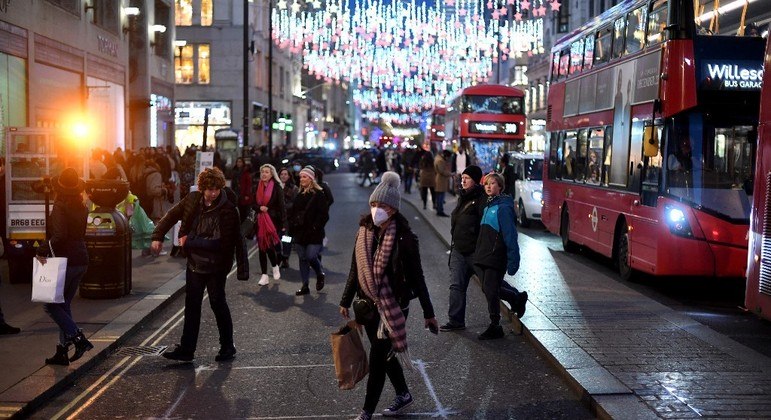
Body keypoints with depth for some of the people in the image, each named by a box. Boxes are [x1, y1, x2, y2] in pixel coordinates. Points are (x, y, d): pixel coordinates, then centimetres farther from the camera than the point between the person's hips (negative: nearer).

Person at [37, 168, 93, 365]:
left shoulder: (60, 206, -14)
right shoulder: (81, 207, 9)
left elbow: (60, 236, -25)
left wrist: (43, 250, -15)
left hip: (65, 260, -8)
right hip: (81, 260, 8)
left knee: (50, 304, 3)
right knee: (64, 304, 14)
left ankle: (78, 338, -9)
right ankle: (62, 352, 15)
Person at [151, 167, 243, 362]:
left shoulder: (228, 210, -20)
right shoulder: (193, 200, -4)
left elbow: (221, 243, -23)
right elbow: (172, 215, 10)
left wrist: (189, 241, -19)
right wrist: (158, 236, 2)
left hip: (216, 266, -5)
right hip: (194, 262, 5)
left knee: (218, 303, 5)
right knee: (191, 305, 11)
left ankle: (227, 346, 22)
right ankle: (186, 349, 20)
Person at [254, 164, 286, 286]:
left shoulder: (277, 188, -6)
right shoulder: (258, 187, 9)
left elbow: (281, 206, -8)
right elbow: (254, 204, 13)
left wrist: (283, 224, -13)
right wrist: (260, 208, -11)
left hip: (273, 220, -5)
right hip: (260, 220, 5)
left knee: (269, 246, -10)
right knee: (261, 247, 5)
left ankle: (275, 267, 21)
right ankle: (264, 275, 12)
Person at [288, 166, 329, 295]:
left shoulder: (318, 194, -6)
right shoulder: (299, 194, 14)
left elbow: (324, 214, -10)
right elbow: (293, 212, 19)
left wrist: (315, 228, -16)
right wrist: (292, 227, 9)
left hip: (313, 233, -6)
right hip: (299, 232, 6)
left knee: (311, 256, -11)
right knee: (302, 258, 6)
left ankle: (320, 275, 19)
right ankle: (305, 286, 14)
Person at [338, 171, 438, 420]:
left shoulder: (404, 238, -14)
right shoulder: (364, 233, 1)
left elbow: (416, 277, -9)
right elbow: (356, 270, 11)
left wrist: (428, 312, -6)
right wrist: (345, 301, 14)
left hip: (394, 305, -6)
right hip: (369, 304, 6)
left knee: (378, 357, -3)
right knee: (384, 353, 19)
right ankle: (403, 394, 41)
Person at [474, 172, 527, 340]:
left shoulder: (503, 207, -13)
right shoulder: (488, 206, 13)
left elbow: (510, 236, -16)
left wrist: (512, 261, -19)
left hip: (495, 257, -8)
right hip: (482, 257, 8)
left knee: (491, 291, -2)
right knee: (489, 289, 13)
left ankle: (495, 327, 12)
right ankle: (517, 298, 35)